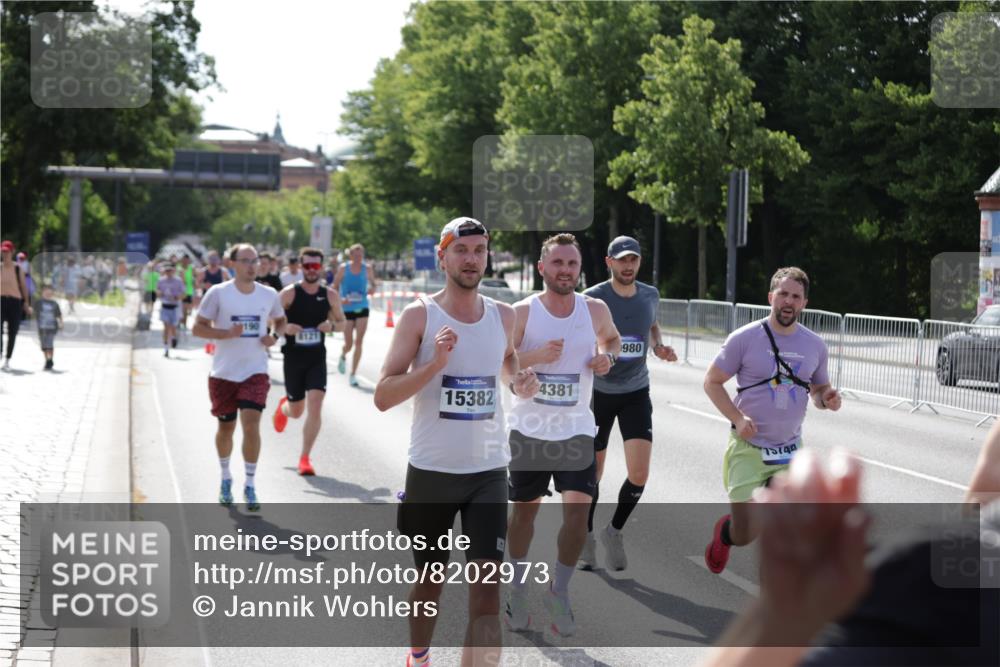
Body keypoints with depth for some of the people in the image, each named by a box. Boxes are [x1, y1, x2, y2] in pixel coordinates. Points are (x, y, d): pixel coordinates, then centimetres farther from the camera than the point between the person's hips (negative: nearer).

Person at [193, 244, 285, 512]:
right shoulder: (218, 293, -7)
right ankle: (225, 478, 35)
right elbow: (198, 328, -5)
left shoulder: (269, 295, 1)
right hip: (224, 373, 0)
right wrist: (227, 333, -20)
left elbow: (280, 320, 19)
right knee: (226, 428, 12)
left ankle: (250, 485, -4)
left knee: (251, 425, -14)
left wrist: (275, 336, -3)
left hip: (255, 372, 0)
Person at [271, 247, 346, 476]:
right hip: (293, 358, -1)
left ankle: (305, 457, -5)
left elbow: (342, 321, 13)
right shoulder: (289, 293, -8)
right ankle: (283, 407, 50)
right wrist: (284, 328, -26)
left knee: (315, 406, -14)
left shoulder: (330, 295, 1)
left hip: (317, 358, 1)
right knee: (296, 411, 10)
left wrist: (332, 325, -10)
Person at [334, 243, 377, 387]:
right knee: (349, 343, 1)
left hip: (362, 309, 1)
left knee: (358, 342, -6)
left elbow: (373, 286, 11)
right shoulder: (343, 269, -4)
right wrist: (341, 299, -18)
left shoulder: (367, 269, 0)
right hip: (347, 310, -1)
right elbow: (334, 288, 1)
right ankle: (343, 356, 39)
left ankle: (353, 374, 3)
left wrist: (372, 289, -13)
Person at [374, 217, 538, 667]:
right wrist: (435, 364, -26)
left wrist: (519, 384, 1)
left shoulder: (503, 316, 4)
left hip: (488, 472, 2)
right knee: (430, 579, 15)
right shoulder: (419, 315, -7)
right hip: (431, 471, -2)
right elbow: (382, 397, -12)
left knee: (486, 587, -11)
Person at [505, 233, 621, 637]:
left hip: (576, 431, 1)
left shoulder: (595, 310, 0)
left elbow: (611, 339, 20)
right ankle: (518, 589, 31)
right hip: (528, 429, -1)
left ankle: (559, 592, 7)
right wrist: (534, 356, -24)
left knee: (578, 510, -11)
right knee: (525, 510, 11)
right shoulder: (522, 312, -8)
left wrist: (607, 356, -2)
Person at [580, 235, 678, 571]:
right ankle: (586, 534, 29)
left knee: (639, 474, -10)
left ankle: (615, 531, 13)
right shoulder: (593, 299, -12)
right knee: (593, 472, 7)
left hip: (636, 393, 2)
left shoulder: (650, 295, 1)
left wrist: (660, 347, 1)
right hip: (599, 392, -2)